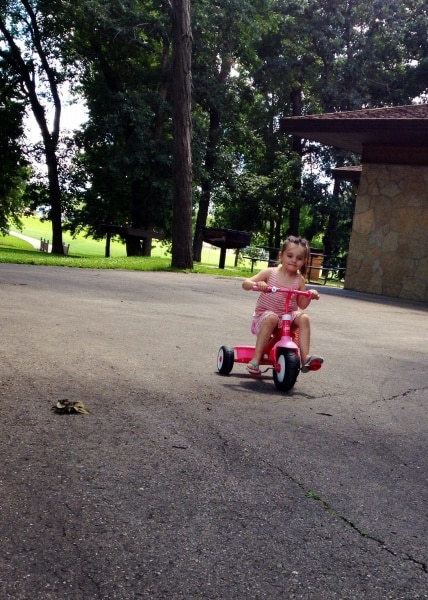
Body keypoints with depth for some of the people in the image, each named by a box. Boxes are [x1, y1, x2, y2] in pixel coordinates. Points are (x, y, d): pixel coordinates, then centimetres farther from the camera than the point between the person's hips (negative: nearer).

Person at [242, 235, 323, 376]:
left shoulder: (299, 280, 4)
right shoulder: (269, 273, -4)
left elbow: (302, 304, 6)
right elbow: (245, 283, -8)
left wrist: (310, 296, -16)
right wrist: (256, 284, -31)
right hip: (265, 314, -3)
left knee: (304, 318, -25)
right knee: (271, 318, -36)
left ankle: (305, 358, -27)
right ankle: (256, 358, -33)